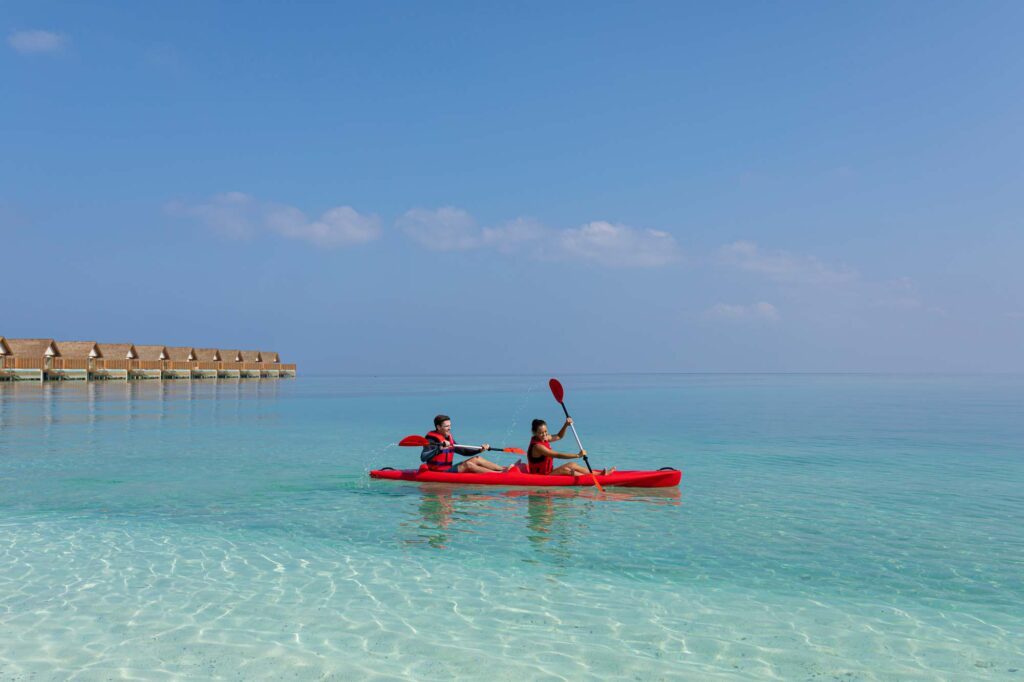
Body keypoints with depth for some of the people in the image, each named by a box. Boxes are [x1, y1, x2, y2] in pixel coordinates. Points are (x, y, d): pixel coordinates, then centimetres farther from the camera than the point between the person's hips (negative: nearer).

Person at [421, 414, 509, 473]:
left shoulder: (449, 438, 14)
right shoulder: (432, 439, -13)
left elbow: (464, 451, 21)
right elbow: (423, 457, -28)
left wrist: (479, 450, 7)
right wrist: (440, 448, -38)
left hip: (448, 470, 9)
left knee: (477, 459, -2)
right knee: (467, 465, -24)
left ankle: (504, 468, -10)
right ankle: (501, 473, -30)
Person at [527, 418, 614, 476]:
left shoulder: (544, 438, 4)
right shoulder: (537, 446, -25)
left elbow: (559, 436, 19)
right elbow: (558, 455, -29)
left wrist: (566, 425, 0)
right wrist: (577, 455, -30)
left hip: (547, 473, 10)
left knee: (572, 465, 2)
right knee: (564, 470, -24)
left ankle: (599, 474, 0)